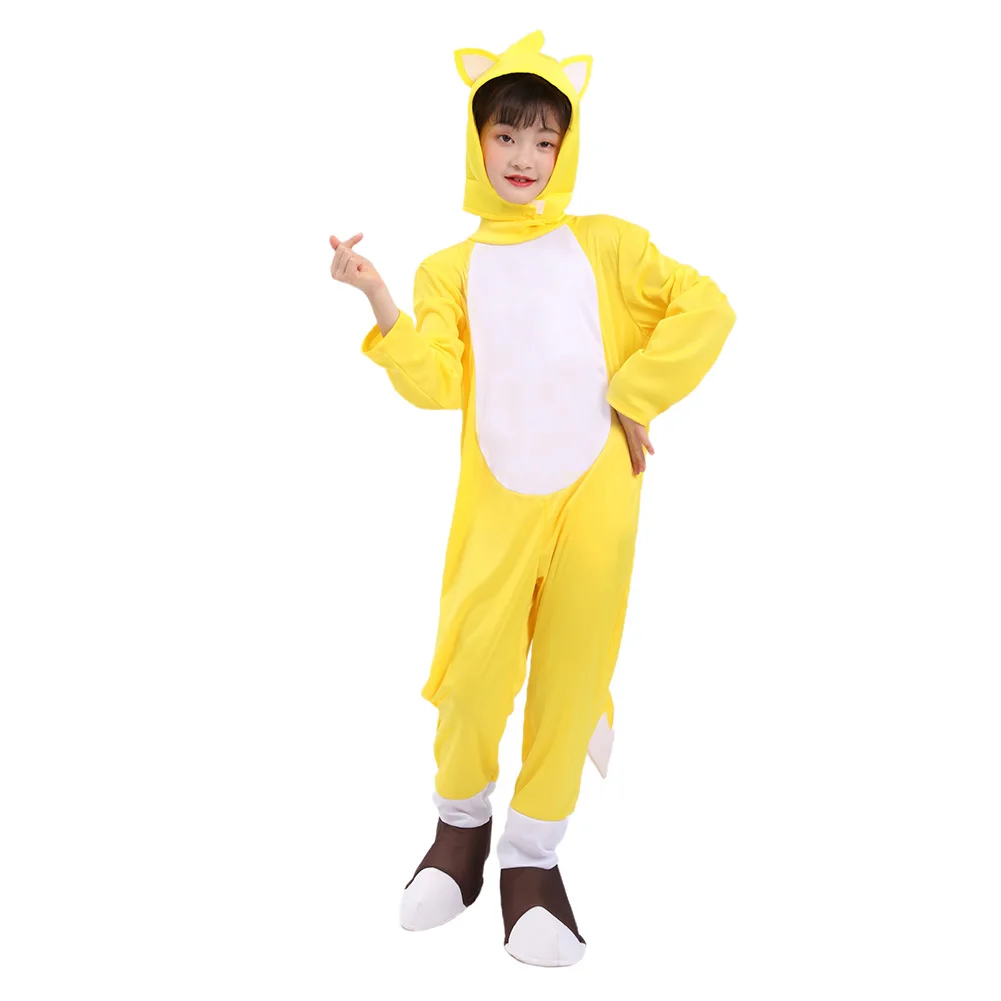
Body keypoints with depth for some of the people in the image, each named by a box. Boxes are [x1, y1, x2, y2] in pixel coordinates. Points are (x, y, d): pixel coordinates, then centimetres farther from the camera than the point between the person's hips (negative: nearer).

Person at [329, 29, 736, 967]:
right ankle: (462, 822, 25)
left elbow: (705, 307, 1)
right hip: (498, 501, 0)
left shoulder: (604, 244, 8)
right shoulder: (450, 270, 9)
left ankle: (532, 856, 21)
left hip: (596, 496, 0)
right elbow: (437, 383, -3)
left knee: (572, 671, 3)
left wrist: (635, 395, -5)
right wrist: (378, 300, -15)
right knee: (474, 667, -6)